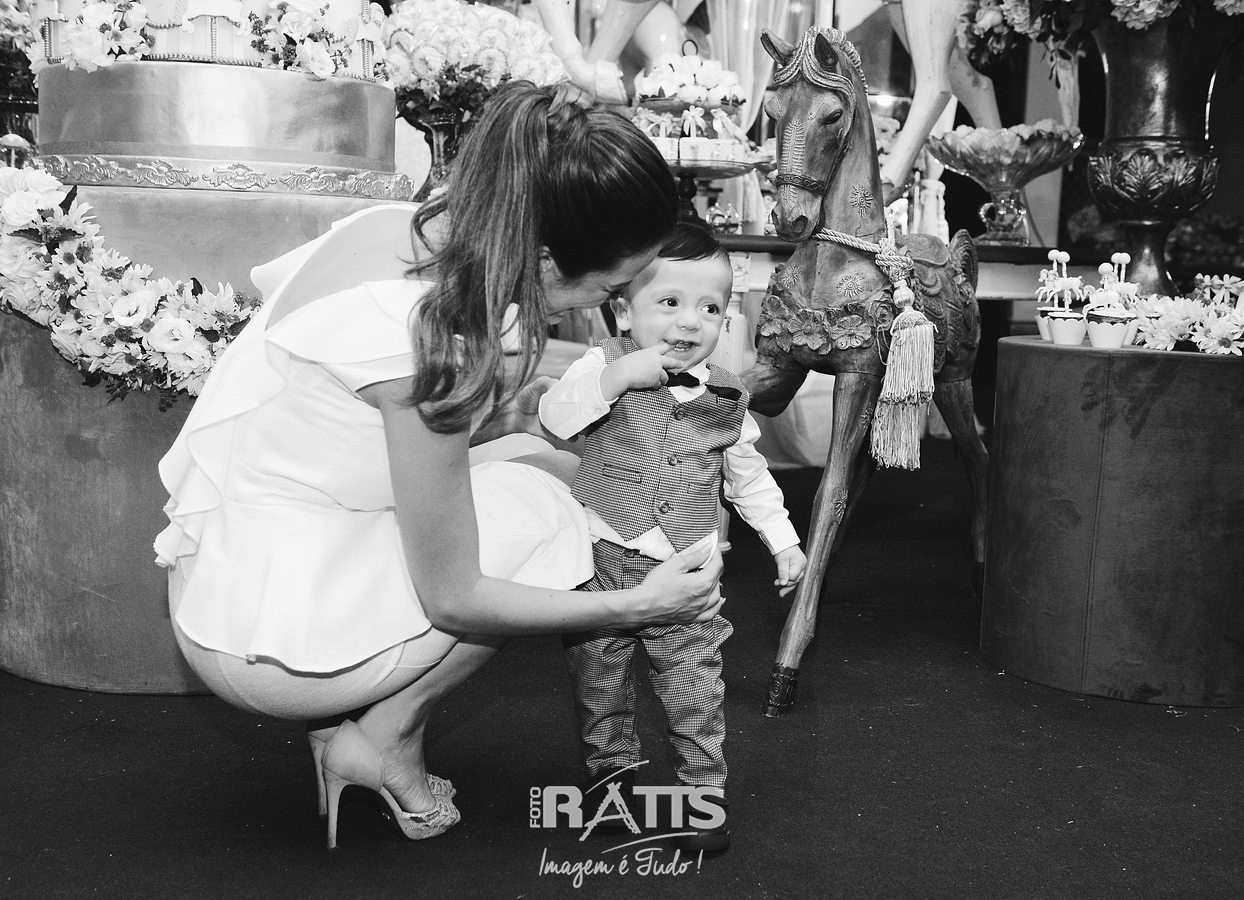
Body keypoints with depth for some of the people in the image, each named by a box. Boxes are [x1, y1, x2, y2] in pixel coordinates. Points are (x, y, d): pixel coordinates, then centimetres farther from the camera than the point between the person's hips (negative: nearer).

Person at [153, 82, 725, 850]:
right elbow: (452, 597, -21)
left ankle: (351, 717, 11)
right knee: (545, 511, -11)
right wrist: (636, 607, -16)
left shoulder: (399, 226, -7)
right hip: (263, 636, -8)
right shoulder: (424, 341, -31)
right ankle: (385, 736, 5)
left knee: (548, 458, 7)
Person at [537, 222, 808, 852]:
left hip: (686, 574, 1)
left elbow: (748, 475, 16)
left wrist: (784, 541, 16)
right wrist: (616, 378, -27)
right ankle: (611, 773, 32)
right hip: (603, 565, -1)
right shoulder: (604, 367, -4)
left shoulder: (724, 397, 3)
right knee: (598, 684, 12)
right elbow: (552, 418, -19)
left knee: (695, 695, 1)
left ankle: (704, 794, 17)